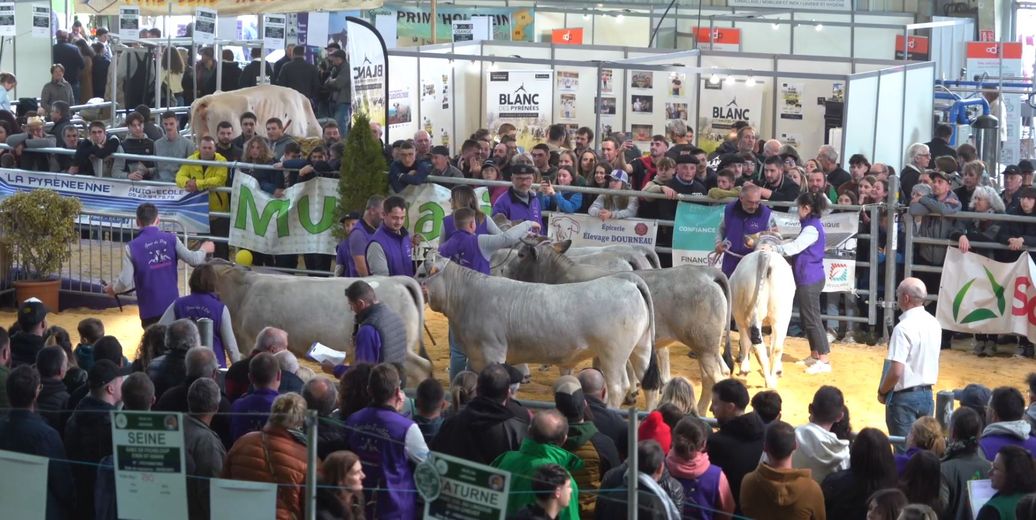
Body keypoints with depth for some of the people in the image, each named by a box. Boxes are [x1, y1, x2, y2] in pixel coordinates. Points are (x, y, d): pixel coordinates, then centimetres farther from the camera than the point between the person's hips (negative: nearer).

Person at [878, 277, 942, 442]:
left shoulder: (904, 328, -19)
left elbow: (896, 372, -21)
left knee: (904, 450, -1)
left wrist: (882, 391, -7)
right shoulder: (934, 324, 5)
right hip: (927, 395, 7)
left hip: (905, 397, -7)